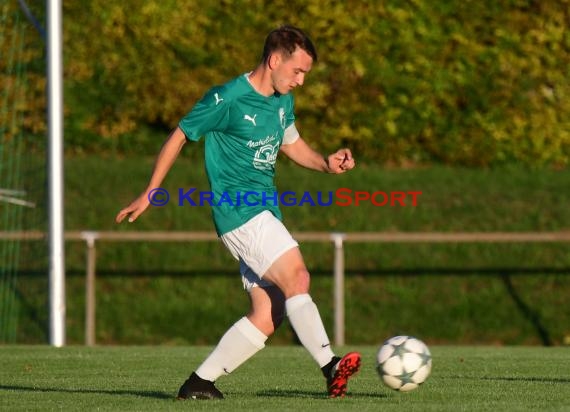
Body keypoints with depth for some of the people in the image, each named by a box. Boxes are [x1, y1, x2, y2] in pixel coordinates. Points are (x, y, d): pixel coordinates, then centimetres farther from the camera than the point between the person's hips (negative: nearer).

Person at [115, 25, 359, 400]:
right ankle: (331, 367, -33)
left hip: (265, 214, 9)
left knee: (267, 318, 1)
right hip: (238, 210, -9)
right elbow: (180, 136, -1)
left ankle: (199, 383, 7)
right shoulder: (228, 99, -11)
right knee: (297, 277, -26)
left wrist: (326, 163, 8)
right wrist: (149, 195, 3)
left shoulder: (283, 101, 12)